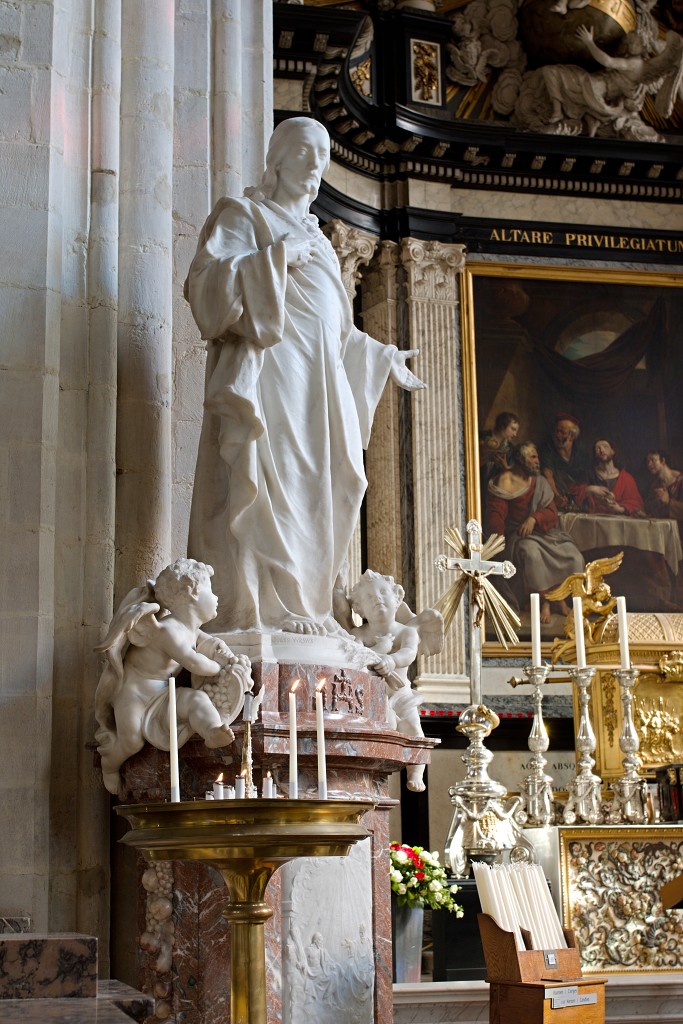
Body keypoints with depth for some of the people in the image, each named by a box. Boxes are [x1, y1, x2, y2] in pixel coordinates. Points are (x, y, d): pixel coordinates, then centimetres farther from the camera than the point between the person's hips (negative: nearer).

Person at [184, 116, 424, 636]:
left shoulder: (316, 238, 28)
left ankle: (300, 609, 0)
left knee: (314, 492, 0)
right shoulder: (242, 215, 6)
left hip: (318, 386, 8)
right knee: (264, 486, -16)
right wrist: (275, 258, -12)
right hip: (268, 377, -7)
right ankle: (252, 612, -19)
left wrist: (383, 359, 32)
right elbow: (205, 283, -10)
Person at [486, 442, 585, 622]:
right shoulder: (506, 481, -4)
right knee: (532, 553, -40)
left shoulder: (540, 481, 13)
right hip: (518, 535, -5)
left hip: (543, 531, 5)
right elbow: (496, 514, -12)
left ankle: (561, 597, -1)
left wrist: (534, 518, -18)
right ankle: (544, 602, -25)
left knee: (573, 556, -20)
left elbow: (552, 512, 4)